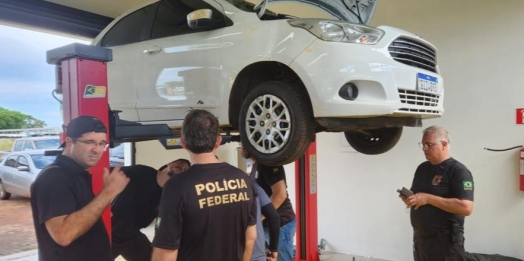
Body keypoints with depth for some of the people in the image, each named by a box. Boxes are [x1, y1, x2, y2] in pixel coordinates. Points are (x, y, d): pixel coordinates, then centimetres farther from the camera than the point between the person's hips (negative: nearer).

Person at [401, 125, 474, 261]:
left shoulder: (458, 171, -13)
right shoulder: (422, 168, 9)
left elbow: (466, 208, -23)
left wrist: (428, 198, -24)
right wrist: (408, 198, -3)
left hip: (445, 241, -7)